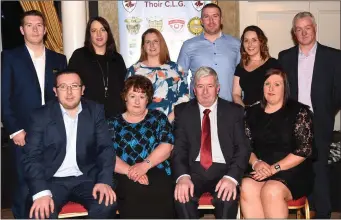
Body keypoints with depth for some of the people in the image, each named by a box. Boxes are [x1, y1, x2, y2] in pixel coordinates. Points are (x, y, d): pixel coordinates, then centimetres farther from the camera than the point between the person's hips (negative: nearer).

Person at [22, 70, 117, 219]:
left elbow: (106, 148, -1)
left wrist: (105, 180, -18)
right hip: (52, 180, -1)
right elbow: (32, 157, -7)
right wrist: (41, 192, -23)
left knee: (107, 204, -26)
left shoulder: (96, 111, 3)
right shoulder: (41, 116, -2)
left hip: (86, 178, 2)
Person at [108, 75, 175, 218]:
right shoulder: (113, 123, 16)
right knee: (134, 197, -31)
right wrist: (130, 171, -14)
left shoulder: (158, 117, 17)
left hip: (157, 173, 1)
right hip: (126, 177, 0)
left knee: (160, 199, -29)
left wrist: (145, 165, -13)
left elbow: (167, 146, 2)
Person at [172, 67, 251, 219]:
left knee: (228, 196, -32)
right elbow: (178, 147, 2)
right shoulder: (183, 111, 10)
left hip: (223, 170, 0)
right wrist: (183, 176, -19)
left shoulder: (234, 111, 8)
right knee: (182, 194, -30)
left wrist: (232, 176, -18)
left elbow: (243, 148, 1)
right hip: (194, 169, 1)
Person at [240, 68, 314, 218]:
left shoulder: (299, 111, -1)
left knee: (271, 191, -32)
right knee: (247, 188, -28)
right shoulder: (252, 113, 12)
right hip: (261, 171, 3)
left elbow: (304, 149, -8)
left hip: (293, 172, -3)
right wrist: (255, 162, -12)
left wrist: (274, 168, -15)